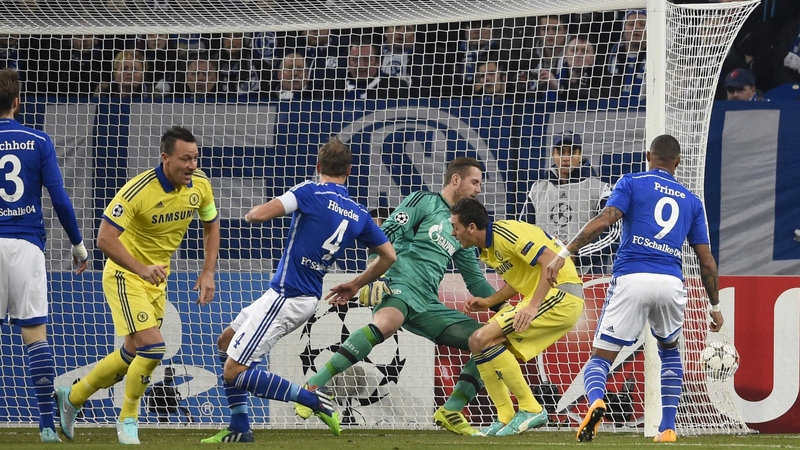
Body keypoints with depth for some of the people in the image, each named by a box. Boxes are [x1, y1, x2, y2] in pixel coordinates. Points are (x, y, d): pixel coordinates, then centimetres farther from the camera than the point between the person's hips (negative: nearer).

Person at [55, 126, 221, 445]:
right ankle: (128, 420, 0)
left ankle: (72, 397, 34)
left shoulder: (200, 185, -8)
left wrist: (208, 273, 0)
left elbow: (211, 226, 11)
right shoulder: (139, 190, -27)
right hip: (125, 275, -7)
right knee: (152, 348, -19)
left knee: (132, 355, 15)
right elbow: (105, 238, -29)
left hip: (156, 278, 7)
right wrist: (142, 269, -40)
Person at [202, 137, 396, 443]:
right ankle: (240, 429, 18)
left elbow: (258, 215, -20)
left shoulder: (311, 193, -12)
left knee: (233, 372, -7)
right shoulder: (359, 215, 7)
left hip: (286, 297, -8)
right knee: (226, 341, 22)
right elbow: (389, 256, 13)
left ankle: (312, 399, -9)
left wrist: (251, 214, 5)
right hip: (307, 298, 8)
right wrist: (356, 285, 26)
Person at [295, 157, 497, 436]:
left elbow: (476, 282, 31)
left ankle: (451, 412, 5)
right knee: (388, 322, -42)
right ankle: (314, 387, -40)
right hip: (400, 287, -8)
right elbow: (385, 236, -6)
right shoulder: (424, 202, 5)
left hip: (428, 305, 8)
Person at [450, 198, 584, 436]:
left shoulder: (505, 234, -17)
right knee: (478, 342, 7)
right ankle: (505, 418, 5)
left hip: (561, 294, -10)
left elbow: (552, 261, -25)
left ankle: (530, 409, -14)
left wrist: (533, 306, -29)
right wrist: (488, 302, 11)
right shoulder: (487, 249, 13)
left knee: (482, 339, -19)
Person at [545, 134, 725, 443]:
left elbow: (604, 220, -6)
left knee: (600, 358, 3)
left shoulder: (633, 183, 11)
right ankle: (667, 428, 19)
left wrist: (565, 253, -9)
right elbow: (706, 260, 20)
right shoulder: (691, 201, 20)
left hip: (631, 279, -3)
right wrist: (715, 306, 29)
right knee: (669, 351, 30)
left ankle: (595, 402, -31)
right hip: (671, 284, 3)